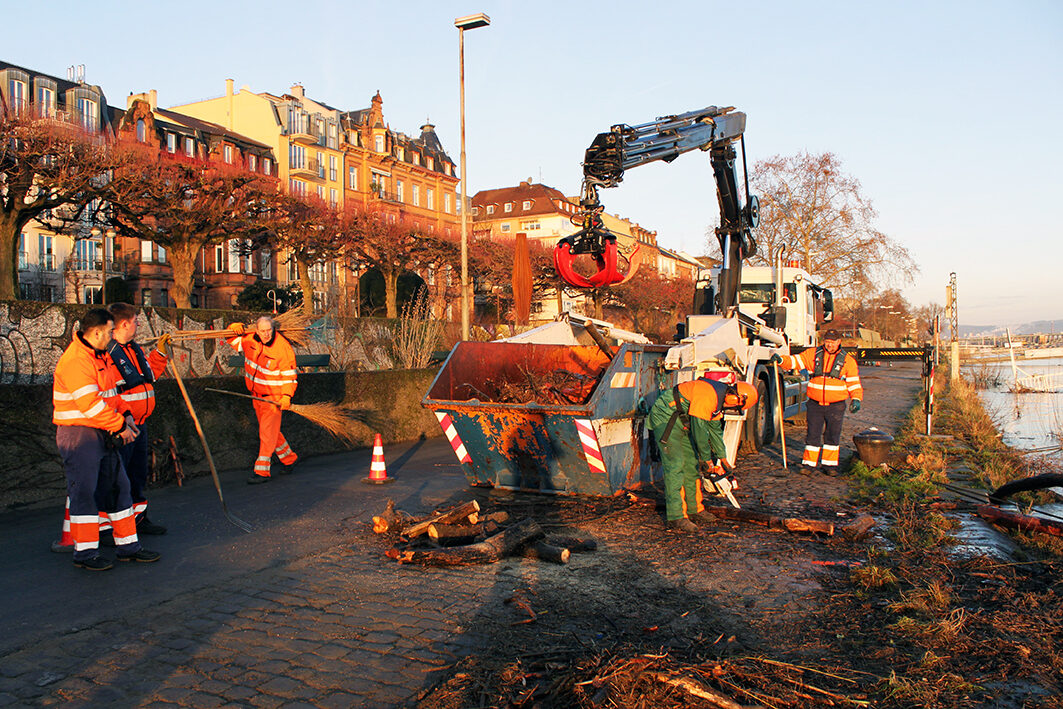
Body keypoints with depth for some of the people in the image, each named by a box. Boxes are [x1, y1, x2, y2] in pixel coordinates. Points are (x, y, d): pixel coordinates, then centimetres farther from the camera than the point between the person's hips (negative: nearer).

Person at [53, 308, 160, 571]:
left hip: (105, 434, 10)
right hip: (79, 433, -10)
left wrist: (125, 416, 7)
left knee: (117, 486, 10)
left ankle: (128, 546, 18)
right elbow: (90, 404, -23)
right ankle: (85, 552, 9)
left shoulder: (102, 356, 13)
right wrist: (120, 425, -15)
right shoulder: (75, 361, -19)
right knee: (85, 492, -3)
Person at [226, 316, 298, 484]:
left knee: (267, 432, -10)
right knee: (269, 430, 17)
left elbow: (289, 375, -16)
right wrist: (236, 328, -8)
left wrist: (286, 396, -26)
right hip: (256, 394, 7)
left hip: (273, 397, -7)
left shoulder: (283, 348, -19)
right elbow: (234, 339, 15)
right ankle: (289, 458, 34)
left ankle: (262, 471, -8)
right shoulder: (250, 339, -2)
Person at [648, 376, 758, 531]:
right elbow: (699, 428, -23)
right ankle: (676, 517, -13)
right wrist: (706, 459, -11)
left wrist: (723, 458, 24)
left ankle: (694, 509, 22)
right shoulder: (709, 395, -25)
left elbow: (715, 429, 20)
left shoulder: (719, 398, 8)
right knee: (675, 465, -15)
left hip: (682, 423, 11)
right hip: (664, 418, -11)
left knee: (692, 463, 11)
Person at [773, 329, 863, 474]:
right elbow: (795, 361, -1)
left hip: (836, 406, 0)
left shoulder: (847, 360, 3)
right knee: (813, 435, 2)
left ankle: (829, 464, 19)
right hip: (815, 404, 0)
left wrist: (856, 399, -9)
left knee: (832, 436, 6)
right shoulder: (813, 354, 4)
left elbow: (854, 383, 4)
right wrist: (781, 360, -19)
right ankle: (809, 463, 11)